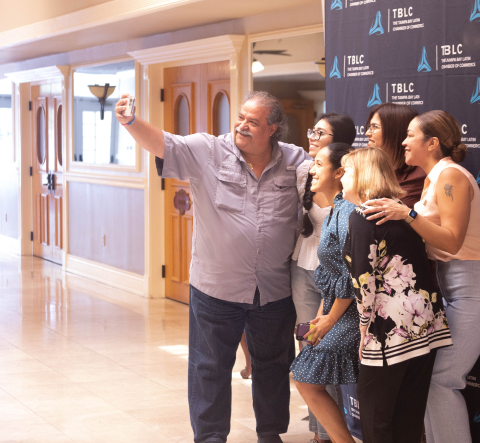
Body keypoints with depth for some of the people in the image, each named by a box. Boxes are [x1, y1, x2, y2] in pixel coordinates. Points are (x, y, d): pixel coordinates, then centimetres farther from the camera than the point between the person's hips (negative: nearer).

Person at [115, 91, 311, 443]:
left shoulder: (295, 160, 0)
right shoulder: (208, 152, -7)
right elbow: (162, 143, -16)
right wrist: (130, 122, -35)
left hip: (275, 293, 2)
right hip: (216, 289, -2)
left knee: (273, 366, 17)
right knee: (210, 368, 7)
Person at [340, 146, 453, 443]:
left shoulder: (362, 216, -9)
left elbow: (364, 279, -14)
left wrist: (365, 327, -6)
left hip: (394, 330, -8)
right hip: (427, 323, 8)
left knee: (374, 418, 2)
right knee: (410, 415, 13)